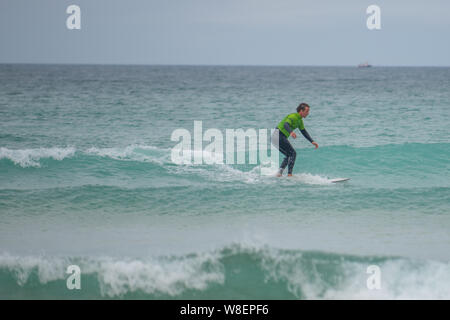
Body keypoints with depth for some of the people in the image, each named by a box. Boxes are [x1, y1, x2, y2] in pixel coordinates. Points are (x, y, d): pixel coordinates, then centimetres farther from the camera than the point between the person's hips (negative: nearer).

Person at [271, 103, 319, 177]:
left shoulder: (300, 120, 16)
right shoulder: (293, 116, -15)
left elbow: (304, 132, 23)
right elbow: (286, 124, -32)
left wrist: (312, 141, 15)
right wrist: (291, 132, -52)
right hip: (279, 136, -10)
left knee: (289, 155, 15)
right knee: (293, 154, -10)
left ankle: (279, 173, 8)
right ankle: (289, 174, -16)